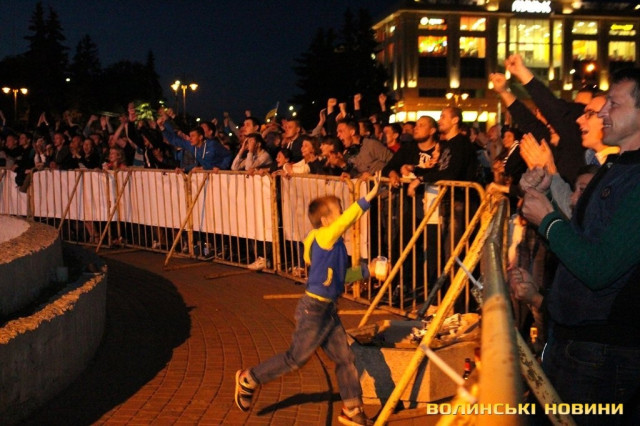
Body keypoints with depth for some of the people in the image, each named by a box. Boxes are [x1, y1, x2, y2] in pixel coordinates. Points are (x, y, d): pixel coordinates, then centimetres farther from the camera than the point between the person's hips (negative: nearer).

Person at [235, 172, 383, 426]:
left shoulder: (333, 242, 9)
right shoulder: (324, 236, -17)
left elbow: (340, 272, 17)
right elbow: (348, 218, -32)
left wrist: (366, 271, 9)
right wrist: (371, 194, -35)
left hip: (328, 309, 9)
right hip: (313, 309, -9)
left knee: (345, 358, 8)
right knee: (296, 358, 5)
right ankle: (248, 380, 22)